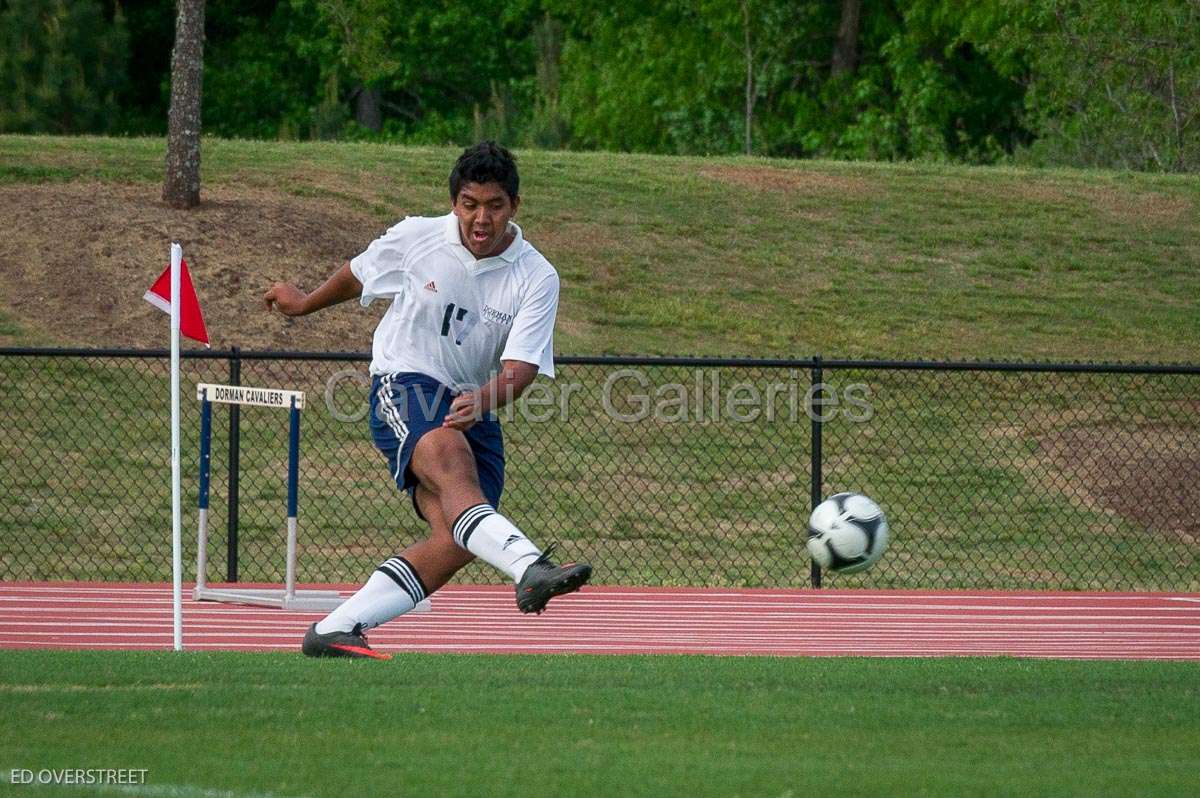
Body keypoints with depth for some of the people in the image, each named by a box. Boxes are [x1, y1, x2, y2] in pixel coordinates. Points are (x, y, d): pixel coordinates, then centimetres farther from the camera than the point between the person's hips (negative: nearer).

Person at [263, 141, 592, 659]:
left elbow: (521, 368, -15)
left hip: (474, 409, 3)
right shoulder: (416, 238, -4)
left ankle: (334, 632, -11)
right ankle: (529, 567, -59)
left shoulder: (537, 278, -5)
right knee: (450, 456, -36)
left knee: (456, 542, -17)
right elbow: (358, 275, 18)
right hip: (403, 385, -3)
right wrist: (304, 304, 34)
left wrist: (483, 399, -36)